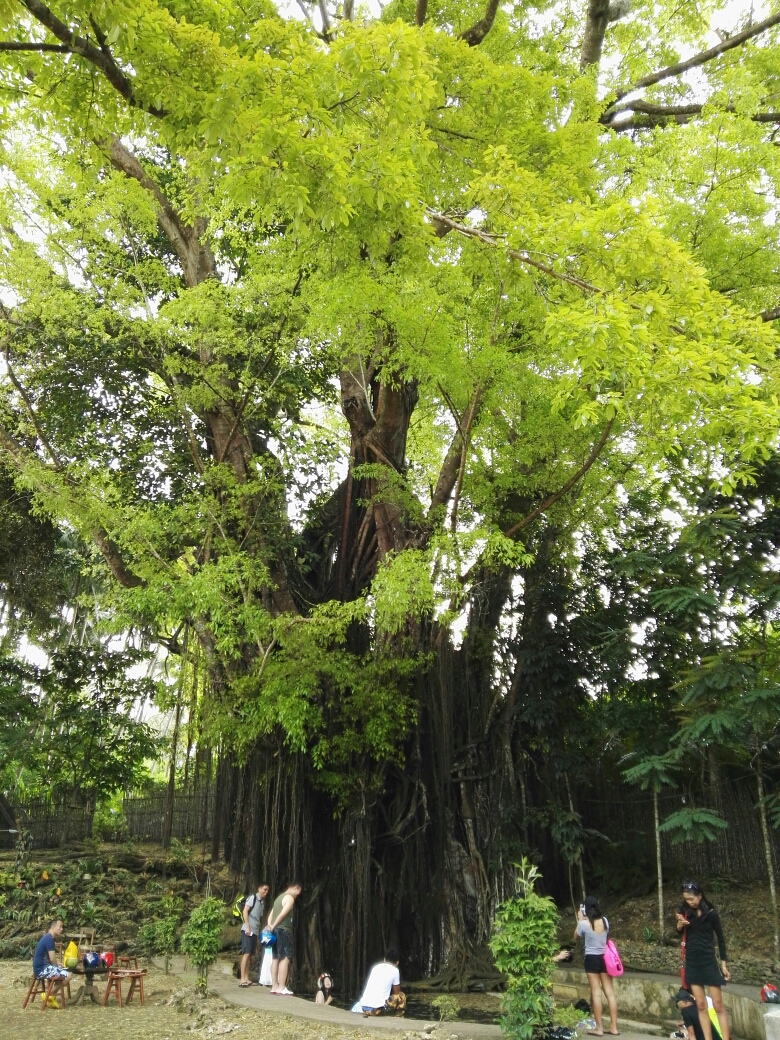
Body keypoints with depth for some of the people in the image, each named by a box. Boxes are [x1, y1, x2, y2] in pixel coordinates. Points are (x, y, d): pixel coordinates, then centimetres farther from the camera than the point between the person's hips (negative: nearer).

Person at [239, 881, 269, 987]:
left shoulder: (262, 902, 17)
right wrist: (247, 927, -18)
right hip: (248, 930, -8)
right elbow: (245, 911, -12)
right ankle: (242, 979, -9)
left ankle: (246, 978, 13)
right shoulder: (252, 897, -5)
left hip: (255, 931, 8)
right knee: (246, 953, -10)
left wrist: (260, 930, 12)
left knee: (249, 954, 9)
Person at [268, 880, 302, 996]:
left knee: (276, 958, 10)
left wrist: (269, 927, 4)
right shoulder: (290, 898, -7)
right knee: (285, 958, -9)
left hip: (276, 931, 9)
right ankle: (281, 988, -12)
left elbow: (271, 915, 17)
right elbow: (282, 914, -19)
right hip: (283, 930, -9)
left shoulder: (280, 897, 22)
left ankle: (274, 986, 12)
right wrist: (273, 926, -9)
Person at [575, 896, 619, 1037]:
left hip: (592, 959, -4)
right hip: (605, 958, 4)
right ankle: (614, 1027, 12)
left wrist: (580, 919, 6)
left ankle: (599, 1028, 5)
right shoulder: (604, 921, -5)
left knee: (596, 993, 1)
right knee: (610, 992, 8)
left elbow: (576, 937, 4)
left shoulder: (584, 923, -15)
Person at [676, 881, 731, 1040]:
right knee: (701, 1005, 5)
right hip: (691, 963, 3)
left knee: (718, 1005, -2)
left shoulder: (711, 913, -9)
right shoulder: (684, 911, -2)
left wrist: (723, 964, 0)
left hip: (708, 961, -3)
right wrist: (680, 924, -20)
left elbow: (720, 939, 0)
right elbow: (679, 933, 2)